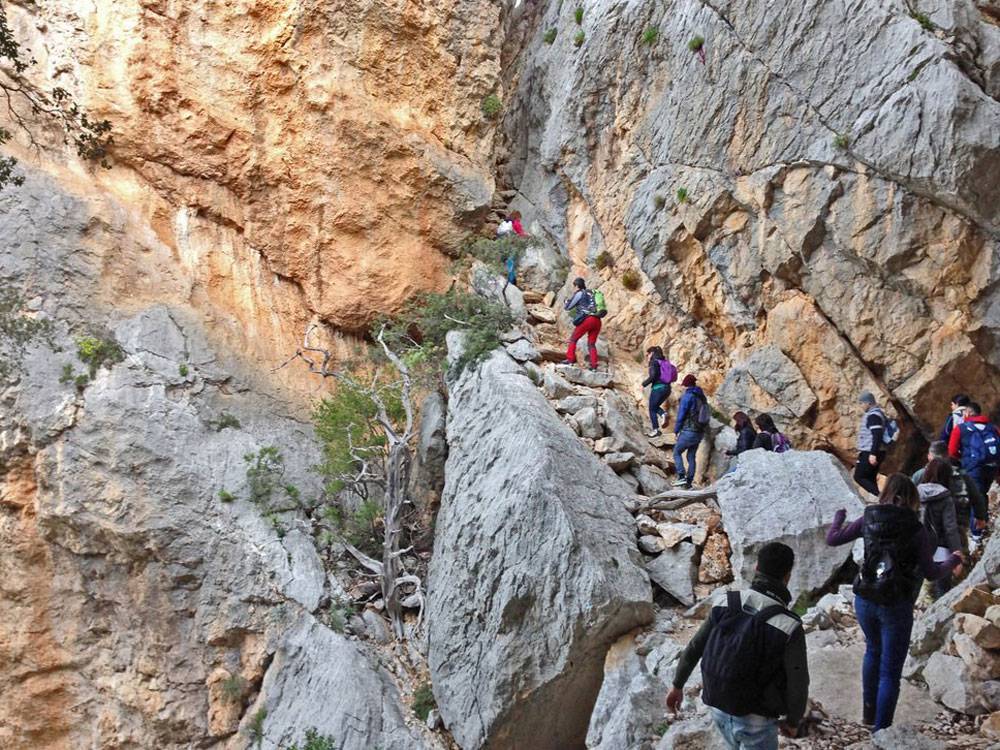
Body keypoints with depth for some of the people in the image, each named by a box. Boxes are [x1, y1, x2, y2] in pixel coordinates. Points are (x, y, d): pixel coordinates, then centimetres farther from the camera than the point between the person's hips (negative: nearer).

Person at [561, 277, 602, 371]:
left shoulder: (579, 293, 4)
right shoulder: (591, 293, 24)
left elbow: (568, 307, 10)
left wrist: (567, 301, 32)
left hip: (587, 319, -6)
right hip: (597, 321, 6)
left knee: (573, 339, 7)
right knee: (591, 343, 11)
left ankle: (570, 359, -1)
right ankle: (594, 365, 1)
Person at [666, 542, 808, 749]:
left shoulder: (727, 605, -10)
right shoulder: (790, 627, -25)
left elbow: (693, 648, 1)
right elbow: (798, 686, -16)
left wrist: (677, 685, 17)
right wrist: (793, 721, 5)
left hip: (720, 708, 6)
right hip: (755, 719, -5)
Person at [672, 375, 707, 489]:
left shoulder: (687, 397, -12)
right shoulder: (702, 397, 10)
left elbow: (681, 415, -12)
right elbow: (703, 415, 15)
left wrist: (676, 430, -3)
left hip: (688, 431, -7)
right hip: (700, 432, 7)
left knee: (677, 452, 6)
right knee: (691, 457, 13)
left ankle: (681, 477, -7)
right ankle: (689, 482, 11)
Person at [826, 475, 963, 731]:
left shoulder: (869, 519, -2)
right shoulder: (916, 529, -10)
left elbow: (832, 539, 2)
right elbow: (931, 573, -6)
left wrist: (839, 517, 22)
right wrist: (953, 561, 13)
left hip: (864, 600, 4)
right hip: (896, 606, -4)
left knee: (873, 651, 30)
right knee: (890, 671, 6)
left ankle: (869, 711, 40)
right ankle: (880, 731, 8)